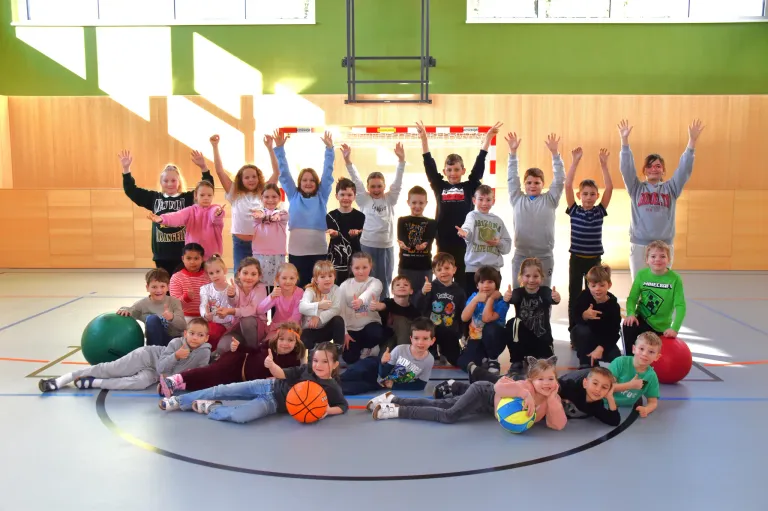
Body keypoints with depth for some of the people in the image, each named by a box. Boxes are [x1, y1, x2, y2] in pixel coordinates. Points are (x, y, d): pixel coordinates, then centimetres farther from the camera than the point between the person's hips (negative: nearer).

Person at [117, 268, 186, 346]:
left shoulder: (174, 302, -7)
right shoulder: (143, 304, -4)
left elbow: (183, 326, -12)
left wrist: (172, 318, -32)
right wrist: (125, 310, -16)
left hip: (174, 339, -2)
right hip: (155, 341, 2)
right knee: (151, 319, -26)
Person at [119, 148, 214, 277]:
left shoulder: (188, 198, -1)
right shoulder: (154, 198, 8)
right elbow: (131, 190, 11)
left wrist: (203, 167, -23)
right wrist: (126, 168, 1)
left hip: (183, 254, -3)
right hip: (162, 254, 3)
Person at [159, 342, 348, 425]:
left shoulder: (332, 388, -11)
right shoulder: (306, 370, -3)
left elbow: (344, 406, -6)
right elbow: (282, 374, -7)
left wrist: (326, 410, -26)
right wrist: (271, 365, -30)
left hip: (273, 404, -3)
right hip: (268, 387, 3)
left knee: (239, 416, -30)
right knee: (224, 389, -5)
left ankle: (210, 408, 0)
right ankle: (180, 400, 13)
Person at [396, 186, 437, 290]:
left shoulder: (431, 223, 7)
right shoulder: (402, 221, 6)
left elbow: (429, 239, -10)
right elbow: (401, 239, -9)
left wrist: (424, 245, -33)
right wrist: (403, 244, -33)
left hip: (425, 267, 0)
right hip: (406, 266, 0)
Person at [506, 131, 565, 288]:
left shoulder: (550, 200, 2)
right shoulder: (517, 199, 4)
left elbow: (559, 179, -5)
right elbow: (512, 178, 0)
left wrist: (554, 153, -14)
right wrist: (513, 152, -9)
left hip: (544, 257, 0)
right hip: (521, 256, 1)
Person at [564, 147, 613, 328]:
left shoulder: (600, 211, 0)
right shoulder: (574, 211, -3)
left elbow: (609, 188, -9)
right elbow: (567, 185, -12)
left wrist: (603, 164, -15)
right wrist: (575, 162, -17)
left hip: (594, 259, 1)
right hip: (576, 258, -1)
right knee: (574, 295, 5)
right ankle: (573, 330, 13)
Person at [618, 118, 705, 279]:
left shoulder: (670, 188, 8)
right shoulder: (636, 188, 4)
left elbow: (684, 169, -2)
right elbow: (626, 168, -6)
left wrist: (692, 140, -12)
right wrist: (624, 140, -16)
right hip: (639, 245, -1)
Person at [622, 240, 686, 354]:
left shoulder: (675, 279, -15)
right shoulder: (642, 274, -9)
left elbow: (680, 306, -17)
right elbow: (632, 298, -7)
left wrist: (674, 328, -27)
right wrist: (631, 314, -27)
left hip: (660, 326, 0)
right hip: (642, 319, 1)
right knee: (628, 326, -30)